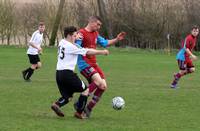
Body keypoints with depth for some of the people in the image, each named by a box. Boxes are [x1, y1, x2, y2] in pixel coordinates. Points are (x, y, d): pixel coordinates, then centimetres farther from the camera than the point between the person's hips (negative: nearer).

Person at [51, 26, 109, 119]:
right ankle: (79, 113, 4)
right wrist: (102, 52, -1)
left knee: (68, 96, 15)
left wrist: (76, 37, 16)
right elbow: (88, 52, -10)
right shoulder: (71, 47, -12)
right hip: (67, 73, -8)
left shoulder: (62, 42, 11)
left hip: (59, 73, 8)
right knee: (85, 90, 7)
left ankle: (57, 104, -14)